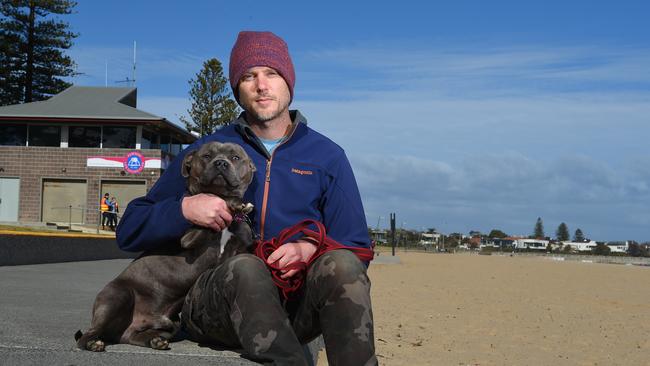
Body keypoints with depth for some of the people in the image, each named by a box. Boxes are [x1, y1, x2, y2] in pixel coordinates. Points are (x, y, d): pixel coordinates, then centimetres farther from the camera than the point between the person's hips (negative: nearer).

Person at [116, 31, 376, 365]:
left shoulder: (327, 156, 11)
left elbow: (357, 249, 7)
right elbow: (129, 232, 9)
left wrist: (309, 250, -16)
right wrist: (185, 209, -12)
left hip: (295, 305, 1)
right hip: (214, 309, -1)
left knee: (341, 263, -30)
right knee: (245, 267, -35)